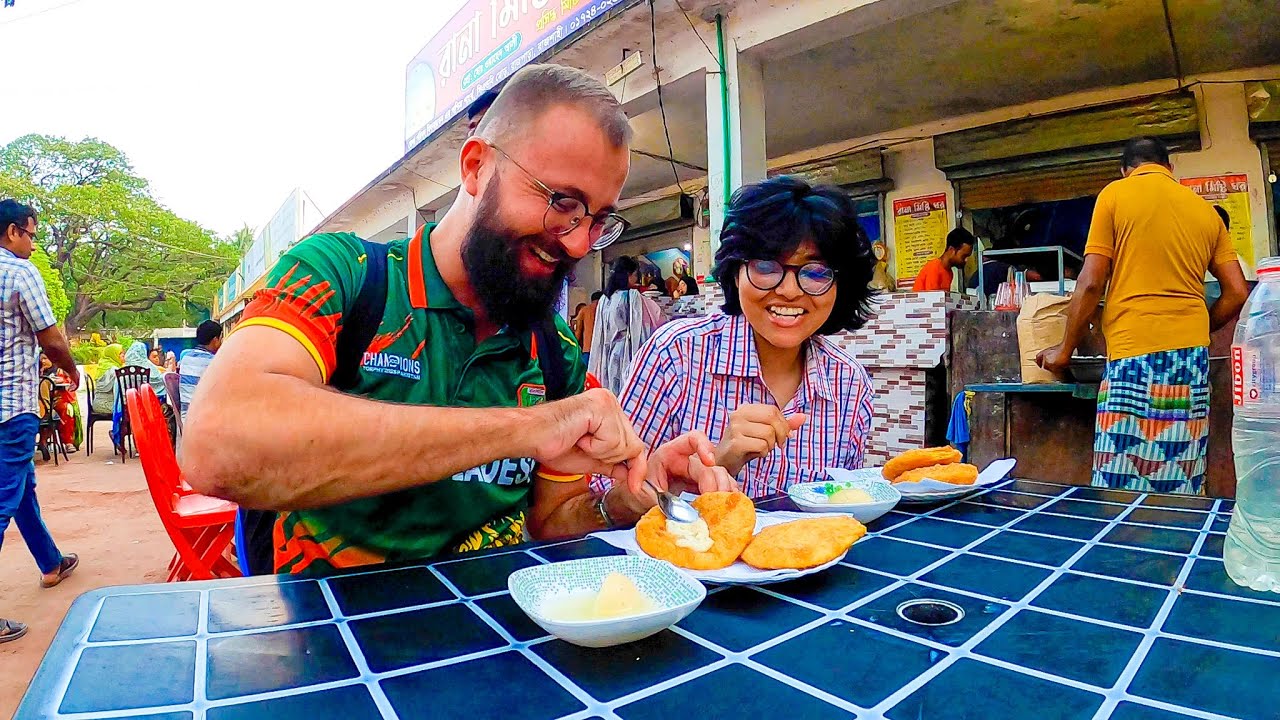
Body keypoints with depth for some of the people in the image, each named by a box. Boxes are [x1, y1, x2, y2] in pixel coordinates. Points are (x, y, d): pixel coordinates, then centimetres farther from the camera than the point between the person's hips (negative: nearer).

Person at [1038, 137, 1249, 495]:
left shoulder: (1115, 194, 3)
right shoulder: (1205, 209, 16)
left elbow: (1090, 283, -4)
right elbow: (1238, 294, 12)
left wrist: (1065, 350, 4)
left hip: (1136, 354, -5)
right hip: (1193, 357, 5)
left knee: (1122, 489, -5)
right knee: (1181, 492, 7)